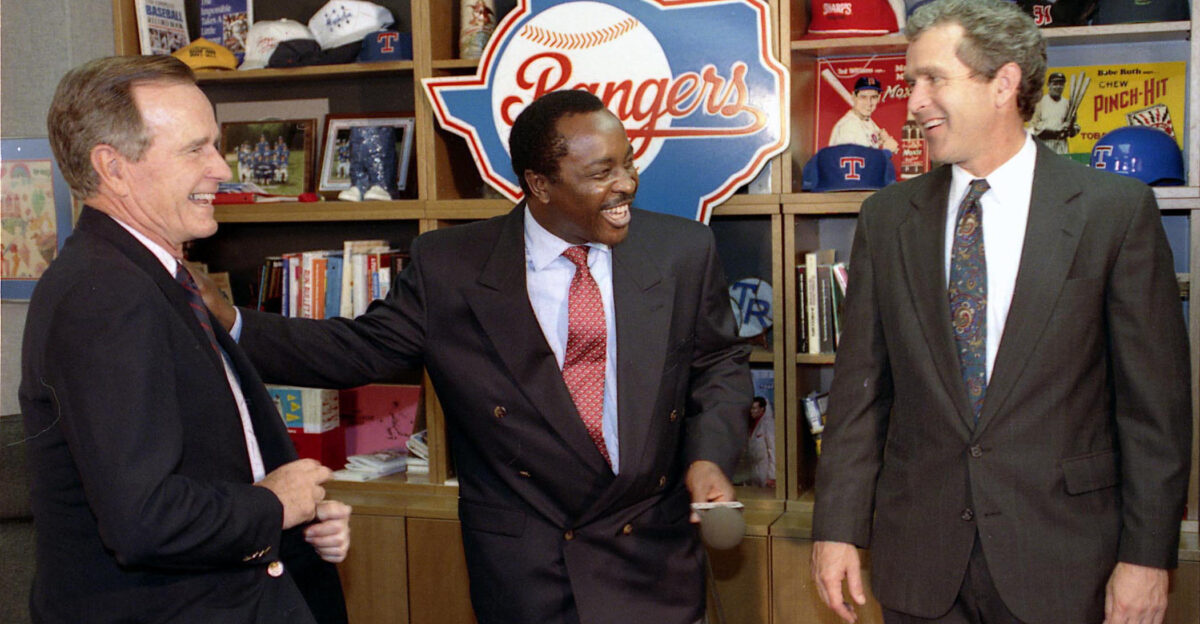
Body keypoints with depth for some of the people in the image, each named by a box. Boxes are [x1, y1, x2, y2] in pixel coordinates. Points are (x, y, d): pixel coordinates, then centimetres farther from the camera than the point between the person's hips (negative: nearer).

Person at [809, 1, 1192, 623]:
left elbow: (1155, 401, -4)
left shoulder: (1116, 210, -5)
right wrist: (838, 527, -1)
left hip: (1062, 566, -2)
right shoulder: (886, 218, 3)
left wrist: (1147, 554, -7)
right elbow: (860, 386, 4)